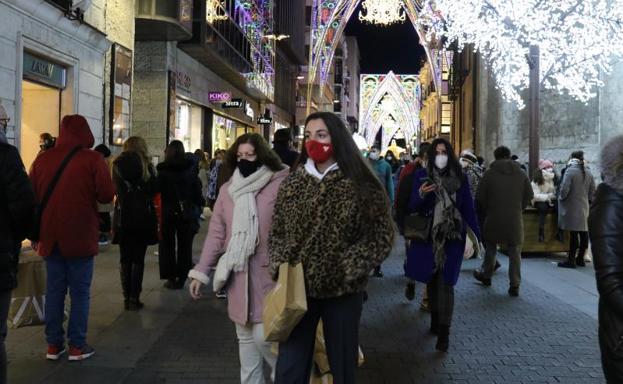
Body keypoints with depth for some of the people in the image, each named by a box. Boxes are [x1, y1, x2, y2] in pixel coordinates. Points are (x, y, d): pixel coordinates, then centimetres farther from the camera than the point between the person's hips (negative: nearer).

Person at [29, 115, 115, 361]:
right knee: (80, 291, 4)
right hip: (80, 237, -4)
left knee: (54, 290, 11)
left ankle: (53, 344, 17)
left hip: (50, 237, 4)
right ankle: (77, 345, 7)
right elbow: (107, 195, -13)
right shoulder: (92, 159, -9)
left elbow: (31, 195, 8)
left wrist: (36, 233, 18)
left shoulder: (43, 158, 4)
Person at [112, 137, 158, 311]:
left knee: (125, 259, 10)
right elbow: (153, 190, -3)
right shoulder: (146, 165, -3)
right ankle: (134, 298, 1)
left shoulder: (117, 164, 2)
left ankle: (126, 298, 10)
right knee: (138, 259, 3)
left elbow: (114, 190, 2)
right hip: (143, 217, -2)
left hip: (123, 218, 2)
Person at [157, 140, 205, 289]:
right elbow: (197, 189, 0)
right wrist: (199, 205, 11)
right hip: (187, 213, 1)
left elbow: (156, 190, -5)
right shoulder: (190, 168, -3)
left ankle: (171, 278, 9)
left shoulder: (163, 170, -7)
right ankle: (181, 278, 11)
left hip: (167, 212, -1)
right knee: (184, 246, 10)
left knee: (168, 245, 10)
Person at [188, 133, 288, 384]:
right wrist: (201, 271, 6)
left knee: (263, 335, -6)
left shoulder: (280, 185, -8)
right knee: (245, 336, 15)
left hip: (268, 273, -5)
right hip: (238, 274, 5)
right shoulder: (228, 189, 8)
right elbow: (216, 233, 9)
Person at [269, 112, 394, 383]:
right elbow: (277, 232, 11)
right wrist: (280, 267, -5)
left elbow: (382, 235, -6)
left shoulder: (361, 184, -5)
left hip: (342, 290, -2)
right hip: (297, 288, 2)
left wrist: (348, 268, -14)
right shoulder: (292, 182, 6)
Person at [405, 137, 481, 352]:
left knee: (445, 284, -6)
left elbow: (468, 208, 4)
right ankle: (435, 320, 29)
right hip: (428, 237, 1)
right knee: (431, 280, 12)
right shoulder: (422, 176, 1)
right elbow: (412, 208, 0)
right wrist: (420, 195, -21)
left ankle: (443, 333, -7)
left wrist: (477, 235, -1)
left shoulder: (460, 178, 2)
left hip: (452, 237, -1)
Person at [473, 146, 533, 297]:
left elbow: (479, 197, -4)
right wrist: (519, 209, 14)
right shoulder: (521, 174, 3)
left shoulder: (490, 173, -5)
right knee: (515, 252, 5)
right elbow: (529, 195, 3)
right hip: (515, 220, 1)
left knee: (491, 248, 18)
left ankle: (486, 275, 32)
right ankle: (515, 285, 3)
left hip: (494, 219, -1)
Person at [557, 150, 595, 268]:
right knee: (583, 233, 9)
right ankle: (580, 259, 18)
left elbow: (564, 189, -17)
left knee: (574, 234, -6)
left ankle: (571, 260, -3)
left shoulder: (570, 171, -12)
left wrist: (561, 198, 0)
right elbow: (592, 190, 11)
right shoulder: (588, 173, 9)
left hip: (572, 207, -7)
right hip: (584, 207, 7)